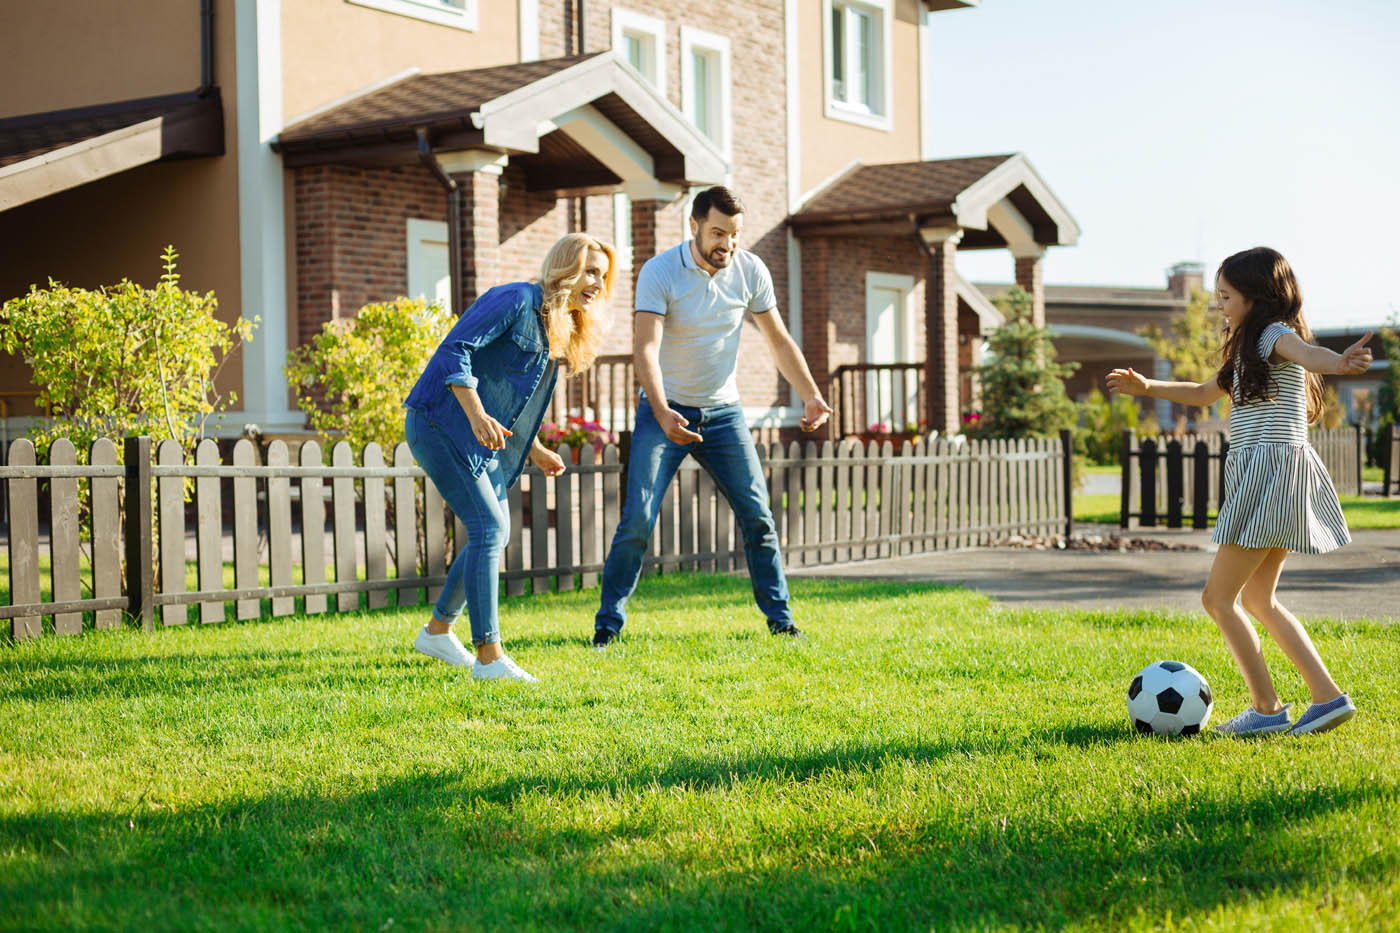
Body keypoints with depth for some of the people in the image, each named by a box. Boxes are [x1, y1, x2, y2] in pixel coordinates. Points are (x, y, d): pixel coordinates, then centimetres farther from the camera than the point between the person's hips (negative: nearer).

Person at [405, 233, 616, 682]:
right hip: (439, 425, -10)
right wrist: (478, 416, -32)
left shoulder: (559, 329, 13)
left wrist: (534, 449, 15)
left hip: (484, 439, 10)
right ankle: (489, 656, -12)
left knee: (494, 533, 13)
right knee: (488, 529, -15)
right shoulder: (517, 301, -16)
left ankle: (438, 629, 29)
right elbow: (454, 349, -24)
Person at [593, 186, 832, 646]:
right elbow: (645, 348, -25)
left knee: (758, 516, 0)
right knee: (637, 520, -10)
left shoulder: (751, 271, -5)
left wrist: (811, 396, -5)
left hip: (723, 412, 3)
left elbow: (778, 340, 6)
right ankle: (608, 623, 3)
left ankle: (780, 619, 13)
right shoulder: (659, 272, -16)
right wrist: (662, 413, -40)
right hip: (664, 411, -3)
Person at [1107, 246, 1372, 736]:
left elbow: (1306, 351, -35)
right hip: (1260, 475, 11)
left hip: (1272, 469, -11)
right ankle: (1327, 696, 14)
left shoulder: (1276, 334, -10)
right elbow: (1204, 393, 36)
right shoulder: (1249, 348, 21)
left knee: (1218, 598, -6)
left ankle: (1267, 708, -2)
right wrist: (1146, 387, 31)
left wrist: (1340, 361, -57)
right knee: (1257, 599, 16)